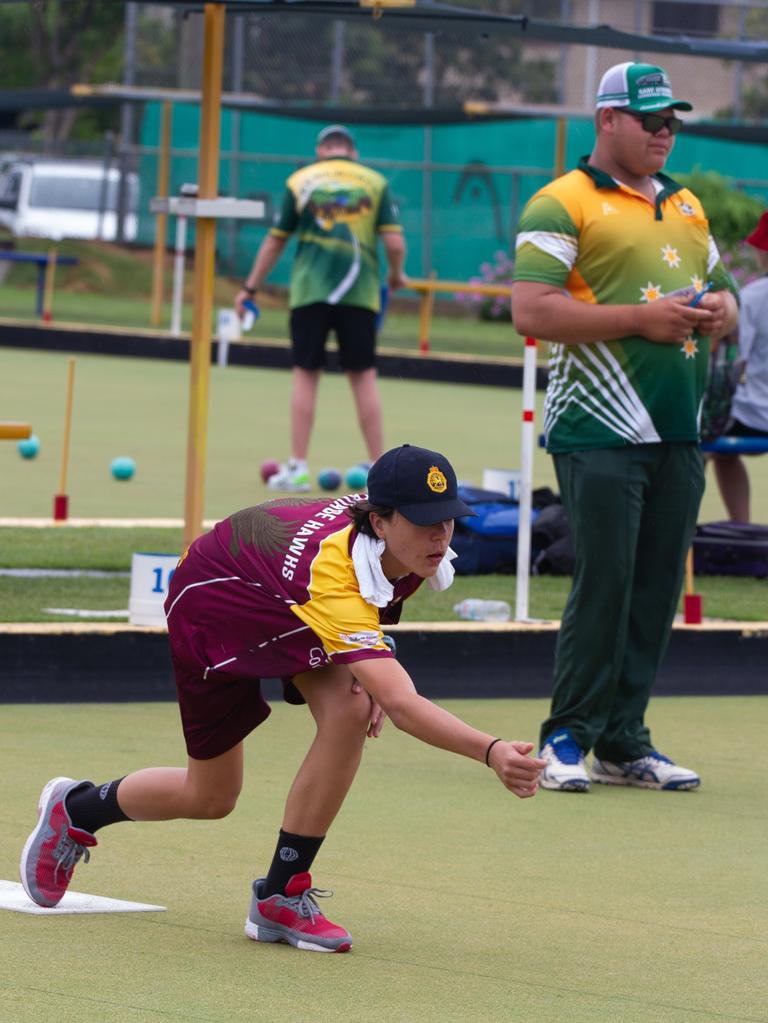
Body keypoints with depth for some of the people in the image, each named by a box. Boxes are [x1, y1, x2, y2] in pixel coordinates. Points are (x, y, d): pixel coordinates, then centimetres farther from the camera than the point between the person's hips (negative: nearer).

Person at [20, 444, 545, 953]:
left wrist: (370, 666, -10)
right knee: (211, 797, 8)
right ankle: (76, 809, 40)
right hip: (213, 608, -6)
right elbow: (402, 706, -56)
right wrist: (492, 752, -70)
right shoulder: (333, 578, -47)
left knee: (350, 711, -24)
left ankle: (281, 896, -11)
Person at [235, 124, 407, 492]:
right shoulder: (375, 182, 7)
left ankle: (297, 467, 3)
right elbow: (395, 243, -1)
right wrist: (396, 275, 19)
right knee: (363, 377, 6)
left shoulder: (299, 181, 8)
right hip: (360, 292, 0)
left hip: (309, 290, 0)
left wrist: (250, 288, 20)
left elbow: (275, 241, 10)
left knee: (305, 375, 5)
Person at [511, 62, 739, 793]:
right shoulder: (562, 205, -3)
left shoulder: (686, 207, 20)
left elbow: (722, 294, 27)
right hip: (600, 432, -7)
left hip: (678, 433, 7)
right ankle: (567, 739, 0)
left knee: (657, 590, 6)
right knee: (602, 585, -9)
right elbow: (531, 311, -13)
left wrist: (718, 311, 2)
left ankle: (623, 742, 13)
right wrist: (640, 318, -16)